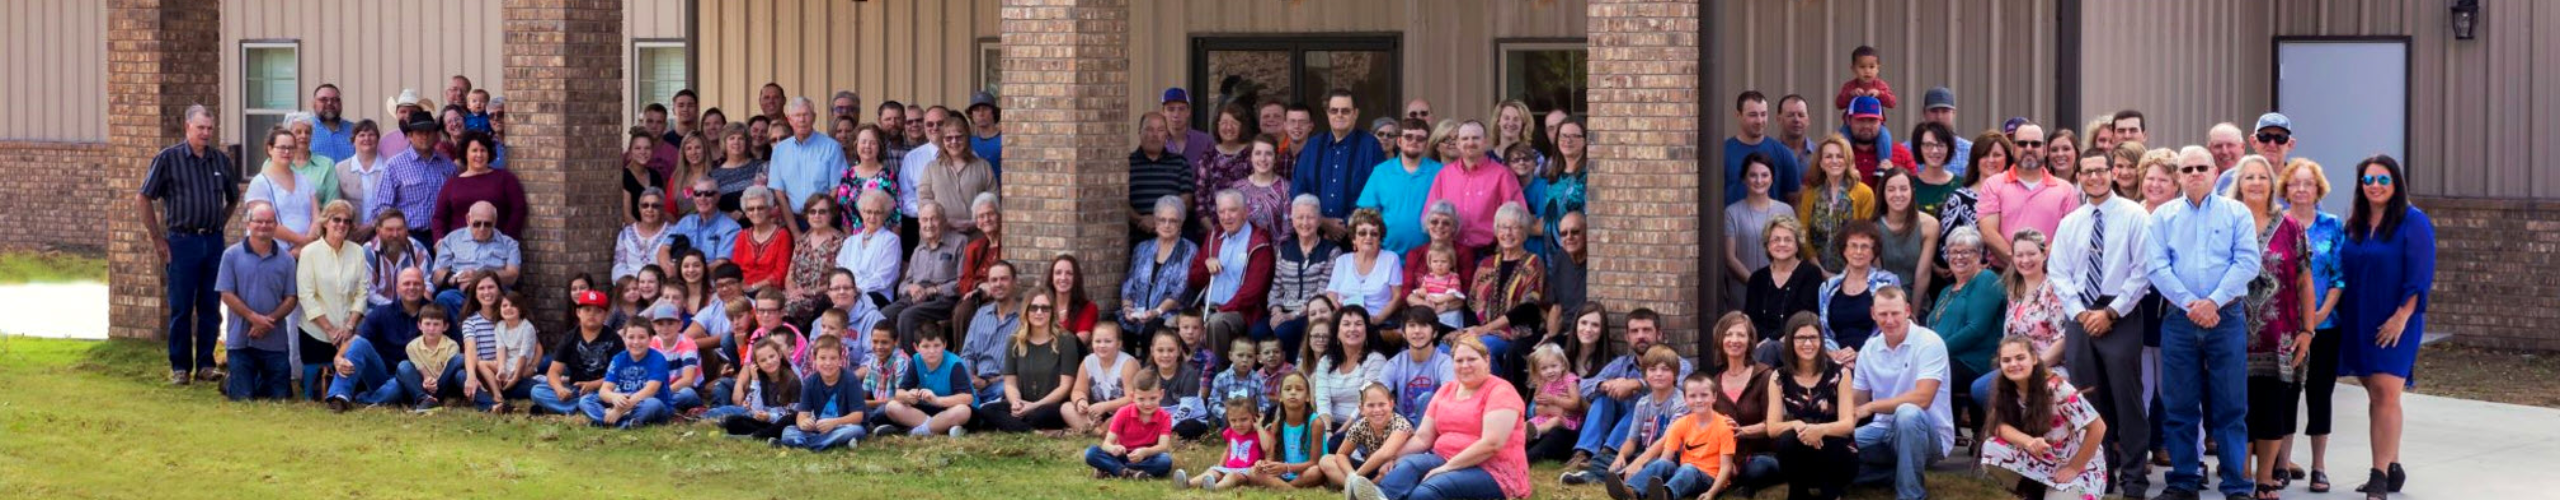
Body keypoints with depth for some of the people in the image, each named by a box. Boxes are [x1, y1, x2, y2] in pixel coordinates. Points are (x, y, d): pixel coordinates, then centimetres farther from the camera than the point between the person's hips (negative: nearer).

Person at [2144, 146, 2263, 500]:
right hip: (2179, 320, 1)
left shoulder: (2236, 213, 6)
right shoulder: (2163, 216, 9)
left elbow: (2247, 263, -4)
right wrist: (2189, 303, -12)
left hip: (2226, 318, -1)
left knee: (2230, 405, -1)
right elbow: (2156, 267, -1)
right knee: (2179, 405, 4)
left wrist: (2213, 301, -14)